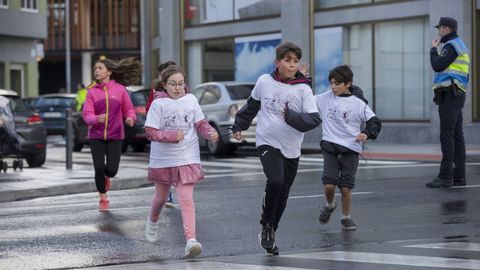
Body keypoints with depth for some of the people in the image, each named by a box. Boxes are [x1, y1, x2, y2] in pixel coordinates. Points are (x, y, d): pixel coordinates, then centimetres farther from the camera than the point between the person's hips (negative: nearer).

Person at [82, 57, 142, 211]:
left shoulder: (120, 89, 0)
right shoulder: (92, 92, 0)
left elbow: (129, 109, 5)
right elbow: (86, 114, -7)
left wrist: (131, 118, -18)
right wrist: (97, 119, -29)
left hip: (115, 136, 0)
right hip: (96, 136, 0)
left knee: (112, 169, -7)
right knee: (99, 168, -7)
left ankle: (106, 177, 33)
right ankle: (103, 199, 14)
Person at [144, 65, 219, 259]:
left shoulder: (191, 100, -2)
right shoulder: (158, 104, -11)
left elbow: (201, 123, 4)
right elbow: (150, 132, -13)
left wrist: (210, 133, -16)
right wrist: (173, 136, -24)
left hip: (187, 159, 0)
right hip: (162, 159, 0)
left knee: (186, 199, -12)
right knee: (161, 197, 20)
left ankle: (191, 240, -20)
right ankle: (153, 222, 52)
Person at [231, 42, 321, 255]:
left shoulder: (303, 89, -6)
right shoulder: (264, 82, -1)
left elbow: (314, 119, -13)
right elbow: (252, 105, 17)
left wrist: (291, 116, -26)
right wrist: (239, 126, 22)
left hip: (291, 149, 2)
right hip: (267, 143, -2)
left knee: (282, 195, 8)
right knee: (275, 181, -25)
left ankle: (269, 233, 27)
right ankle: (266, 226, -5)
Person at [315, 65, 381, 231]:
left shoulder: (358, 104, -5)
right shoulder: (325, 98, 3)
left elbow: (375, 122, -3)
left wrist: (366, 134, -22)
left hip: (350, 148, -1)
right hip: (330, 145, 1)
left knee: (346, 187, 0)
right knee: (329, 184, -9)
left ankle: (346, 217, 21)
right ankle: (330, 205, 24)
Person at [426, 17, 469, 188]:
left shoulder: (451, 46, -10)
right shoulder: (460, 46, 22)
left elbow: (437, 66, -15)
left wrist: (434, 49, -1)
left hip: (449, 95, -10)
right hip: (457, 95, 10)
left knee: (447, 135, -12)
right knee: (457, 136, 8)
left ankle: (445, 177, -15)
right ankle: (459, 176, 8)